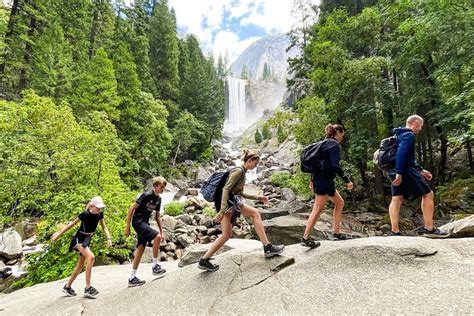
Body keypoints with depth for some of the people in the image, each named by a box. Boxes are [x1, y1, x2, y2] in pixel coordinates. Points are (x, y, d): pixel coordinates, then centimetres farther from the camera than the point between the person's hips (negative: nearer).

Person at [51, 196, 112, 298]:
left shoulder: (100, 214, -7)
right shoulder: (85, 214, -24)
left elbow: (104, 227, 2)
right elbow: (71, 224, -12)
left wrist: (108, 238, -9)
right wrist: (59, 234, -5)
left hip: (87, 240, 7)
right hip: (79, 239, -7)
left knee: (80, 265, 14)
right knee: (91, 257, -27)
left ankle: (67, 286, 34)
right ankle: (88, 288, -21)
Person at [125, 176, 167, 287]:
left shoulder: (158, 199, 8)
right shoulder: (147, 195, -17)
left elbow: (157, 217, 14)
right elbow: (132, 208, -16)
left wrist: (162, 232, 12)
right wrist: (127, 226, -16)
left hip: (145, 222, 8)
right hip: (138, 221, -8)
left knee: (141, 249, 6)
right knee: (157, 237, -22)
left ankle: (132, 278, 15)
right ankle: (155, 266, -8)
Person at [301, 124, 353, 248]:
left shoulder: (324, 143, 18)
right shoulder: (335, 144, -9)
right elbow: (335, 165, -20)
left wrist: (312, 180, 21)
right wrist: (347, 180, -15)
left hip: (318, 178, 10)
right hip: (325, 180, -10)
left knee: (339, 202, 19)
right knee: (317, 209, -6)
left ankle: (336, 232, 25)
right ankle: (306, 238, -2)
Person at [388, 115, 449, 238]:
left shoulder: (400, 135, 24)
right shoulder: (408, 135, -8)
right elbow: (401, 153, -23)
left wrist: (421, 170, 28)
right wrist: (399, 172, -28)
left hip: (394, 171, 10)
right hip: (405, 170, -10)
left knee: (396, 199, 5)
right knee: (427, 194, 1)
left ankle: (395, 232, 3)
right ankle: (429, 229, 3)